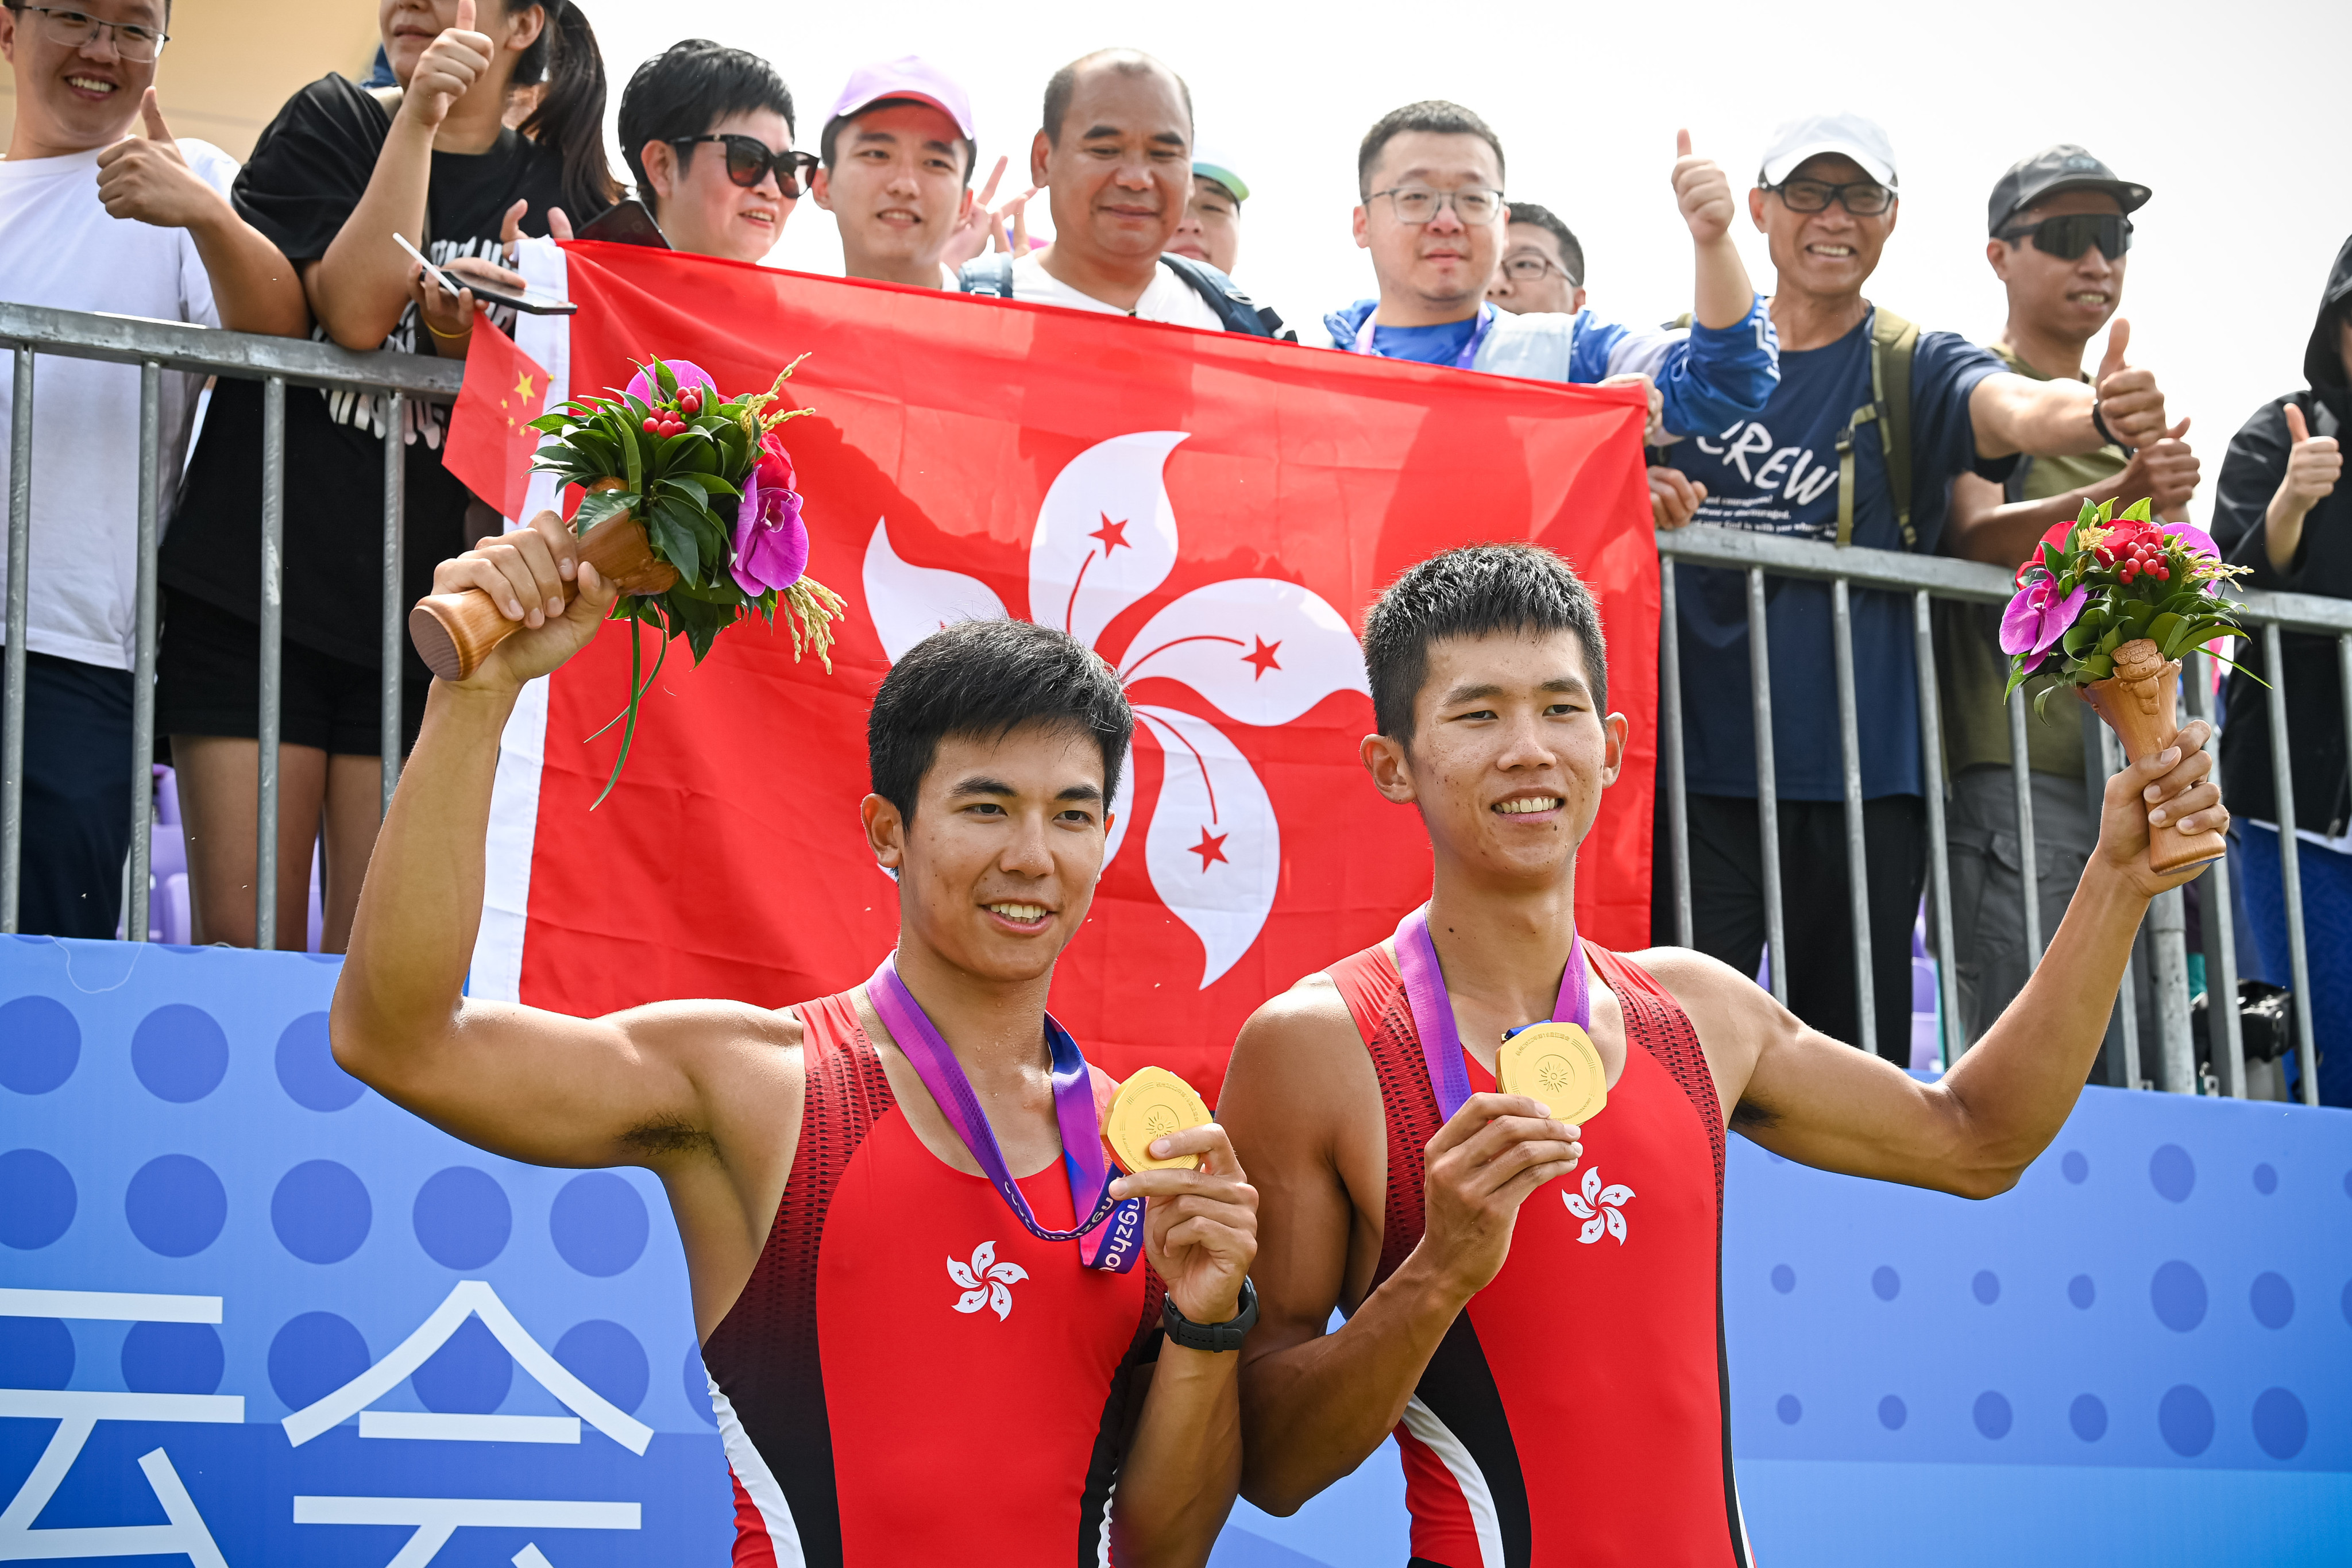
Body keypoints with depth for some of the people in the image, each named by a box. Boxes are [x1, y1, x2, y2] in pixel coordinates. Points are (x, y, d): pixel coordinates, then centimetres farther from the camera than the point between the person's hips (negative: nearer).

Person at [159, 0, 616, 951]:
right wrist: (419, 117, -13)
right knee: (241, 936, -4)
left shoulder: (558, 191, 10)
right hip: (255, 586, -1)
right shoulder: (330, 124, 5)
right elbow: (356, 311, -12)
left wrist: (465, 339, -16)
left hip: (422, 608, 1)